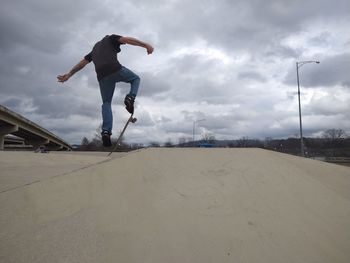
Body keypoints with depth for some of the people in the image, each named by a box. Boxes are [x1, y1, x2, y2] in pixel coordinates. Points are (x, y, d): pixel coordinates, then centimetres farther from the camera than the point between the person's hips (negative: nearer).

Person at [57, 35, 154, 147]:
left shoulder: (95, 48, 36)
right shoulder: (111, 38, 22)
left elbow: (82, 62, 35)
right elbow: (127, 39, 3)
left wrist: (68, 75, 38)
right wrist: (145, 45, -6)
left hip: (102, 76, 4)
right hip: (115, 69, -4)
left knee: (106, 103, 13)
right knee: (135, 79, 21)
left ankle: (106, 131, -7)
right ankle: (130, 97, -10)